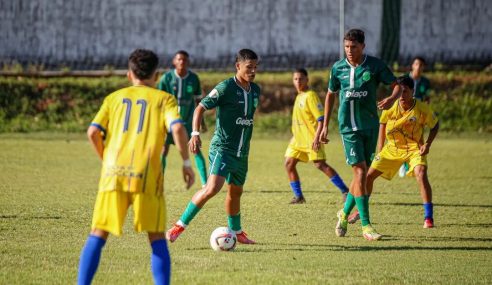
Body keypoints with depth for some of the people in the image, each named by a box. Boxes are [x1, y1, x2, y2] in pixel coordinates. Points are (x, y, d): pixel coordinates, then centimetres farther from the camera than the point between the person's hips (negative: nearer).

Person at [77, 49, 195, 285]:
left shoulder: (114, 98, 17)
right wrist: (186, 163, 2)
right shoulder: (164, 99, 11)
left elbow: (93, 133, 6)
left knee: (97, 235, 7)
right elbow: (177, 128, -7)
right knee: (157, 237, 7)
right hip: (146, 175, -2)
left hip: (113, 174, 2)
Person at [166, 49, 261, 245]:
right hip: (222, 147, -7)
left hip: (242, 151, 7)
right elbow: (201, 108, -13)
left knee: (236, 191, 17)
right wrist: (195, 134, -26)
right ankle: (180, 225, -15)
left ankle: (236, 232, 35)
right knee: (213, 187, -22)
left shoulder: (255, 90, 9)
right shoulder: (225, 88, -13)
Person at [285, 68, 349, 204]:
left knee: (320, 164, -15)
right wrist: (294, 136, 26)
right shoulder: (299, 96, 16)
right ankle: (298, 197, 10)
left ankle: (345, 191, -11)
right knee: (289, 163, 2)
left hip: (311, 139, -9)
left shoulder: (310, 96, -11)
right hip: (298, 139, 9)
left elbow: (320, 118, -17)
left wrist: (317, 138, -24)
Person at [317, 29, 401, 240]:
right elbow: (330, 95, 15)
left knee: (363, 173, 7)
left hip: (370, 125, 2)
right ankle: (365, 225, -11)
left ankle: (345, 213, 30)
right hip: (348, 126, -2)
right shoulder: (338, 68, 2)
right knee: (360, 171, -12)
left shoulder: (375, 66, -1)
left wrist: (392, 99, -22)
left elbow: (396, 84, 1)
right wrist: (325, 126, 15)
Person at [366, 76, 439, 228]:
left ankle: (428, 217, -22)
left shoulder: (422, 109, -20)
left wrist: (427, 144, -14)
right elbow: (382, 123, 7)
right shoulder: (391, 107, -14)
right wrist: (380, 149, 5)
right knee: (369, 174, 1)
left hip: (414, 148, -3)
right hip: (392, 148, 3)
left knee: (421, 174, -29)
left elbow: (435, 125, -1)